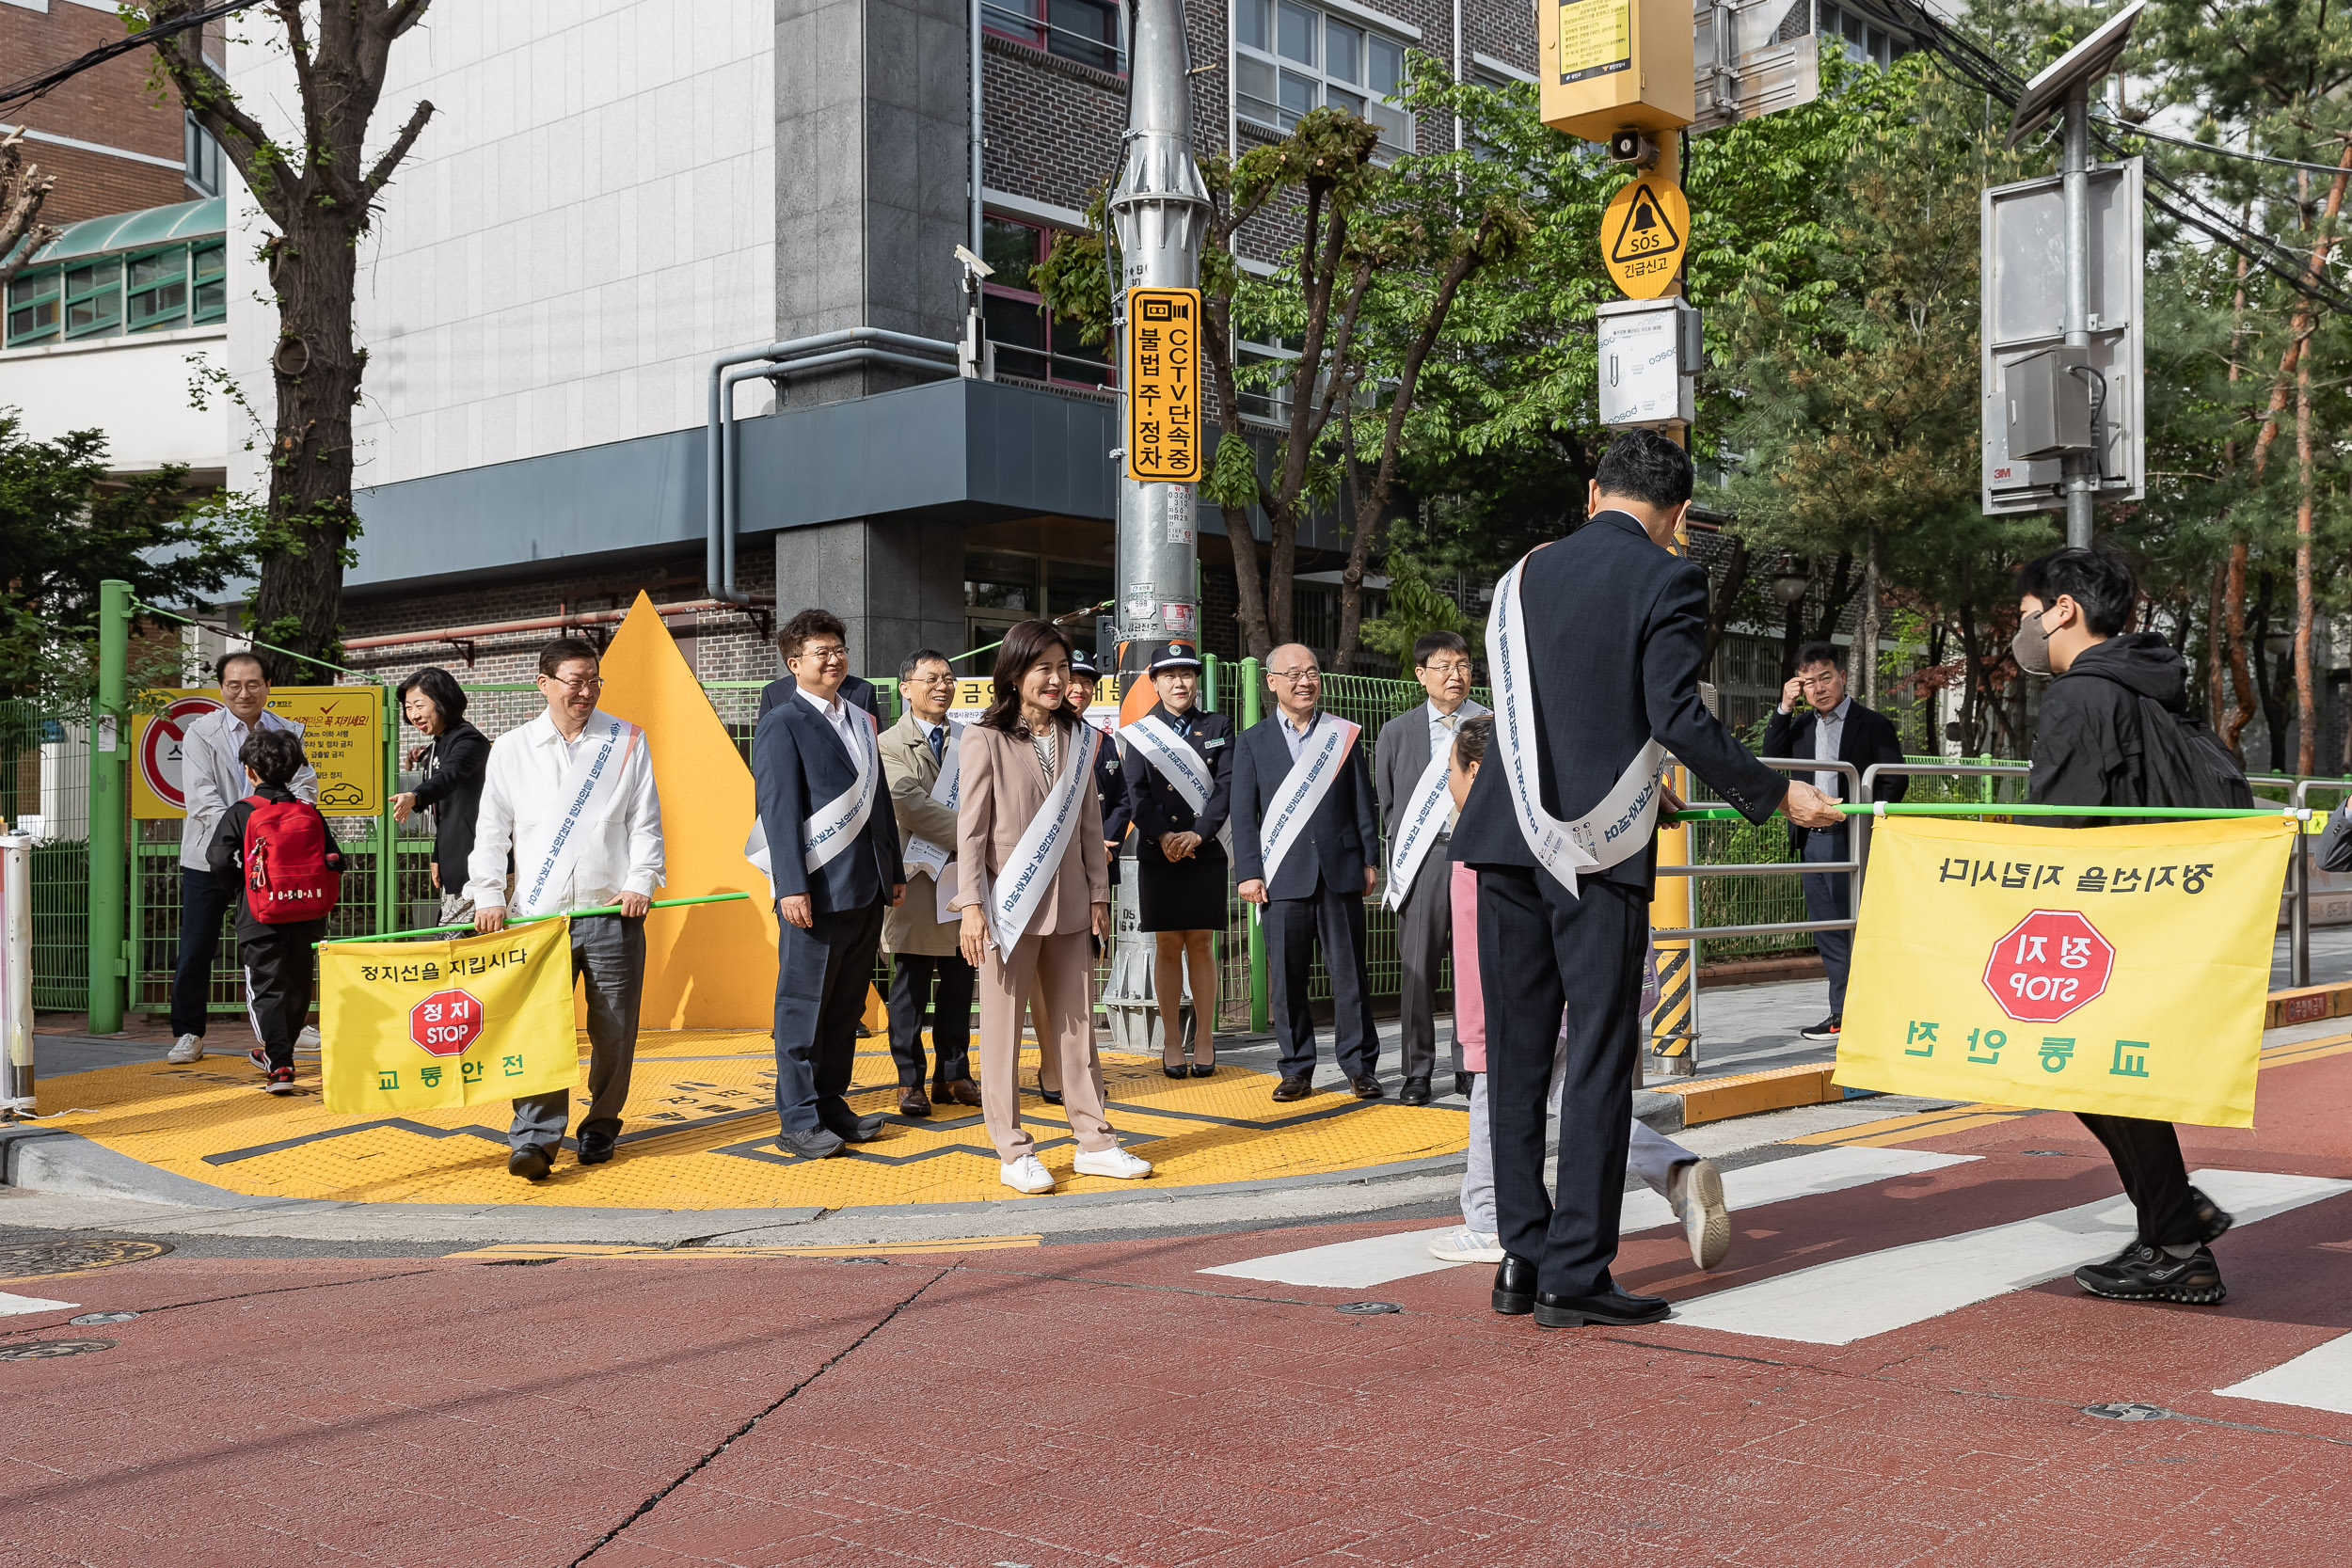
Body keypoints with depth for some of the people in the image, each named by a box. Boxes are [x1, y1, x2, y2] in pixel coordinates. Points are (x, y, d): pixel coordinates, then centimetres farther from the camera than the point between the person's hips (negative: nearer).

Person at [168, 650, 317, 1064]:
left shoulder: (287, 732, 4)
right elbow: (202, 799, -14)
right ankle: (188, 1034, 13)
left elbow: (304, 786, -1)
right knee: (197, 948, 2)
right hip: (210, 855, -2)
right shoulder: (201, 733, -5)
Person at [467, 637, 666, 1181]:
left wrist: (641, 882, -5)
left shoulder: (628, 741, 10)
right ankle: (534, 1138, -11)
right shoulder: (510, 749, 10)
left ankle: (600, 1127, 18)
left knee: (614, 1030, 3)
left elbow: (645, 821, 8)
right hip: (538, 913, 0)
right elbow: (491, 829, 9)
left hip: (612, 912, 0)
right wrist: (489, 895, -2)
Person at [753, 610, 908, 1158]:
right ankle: (798, 1122, 6)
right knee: (804, 1010, 0)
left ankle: (832, 1107, 20)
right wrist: (793, 887, -18)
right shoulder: (782, 725, -5)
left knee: (846, 1008, 12)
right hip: (817, 891, -7)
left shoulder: (861, 719, 17)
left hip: (866, 889, 7)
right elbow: (778, 810, -11)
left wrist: (894, 870, 19)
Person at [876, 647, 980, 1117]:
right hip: (917, 879, -4)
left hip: (965, 876, 5)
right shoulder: (891, 744, -4)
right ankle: (910, 1081, 10)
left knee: (958, 985, 10)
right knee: (911, 987, 2)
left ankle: (953, 1076, 19)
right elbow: (909, 804, -15)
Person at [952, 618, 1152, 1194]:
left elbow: (1089, 822, 11)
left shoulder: (1078, 738, 9)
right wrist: (971, 905, -12)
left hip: (1068, 903, 4)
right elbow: (971, 827, -7)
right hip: (1009, 903, -4)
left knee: (1077, 1024, 9)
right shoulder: (986, 739, -5)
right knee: (1003, 1029, 2)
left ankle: (1093, 1141, 16)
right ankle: (1013, 1152, 9)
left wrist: (1098, 894, 8)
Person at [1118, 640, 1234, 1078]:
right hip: (1158, 855, 0)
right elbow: (1136, 792, -2)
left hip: (1206, 853, 0)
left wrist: (1197, 834, -15)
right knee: (1167, 947, 3)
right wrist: (1163, 835, -18)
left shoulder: (1219, 727, 9)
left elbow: (1226, 785, -1)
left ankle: (1205, 1040, 9)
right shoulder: (1140, 733, 7)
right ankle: (1171, 1042, 10)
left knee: (1200, 946, 3)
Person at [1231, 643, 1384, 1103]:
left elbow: (1362, 804, 10)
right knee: (1288, 977, 3)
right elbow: (1244, 814, 4)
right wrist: (1248, 872, -4)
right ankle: (1297, 1069, 11)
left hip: (1341, 872, 0)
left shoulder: (1344, 735, 11)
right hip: (1283, 876, 0)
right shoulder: (1253, 742, 8)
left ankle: (1360, 1065, 9)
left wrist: (1370, 860, 5)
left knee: (1350, 971, 2)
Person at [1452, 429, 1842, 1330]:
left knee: (1515, 1053, 10)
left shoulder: (1523, 574, 13)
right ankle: (1575, 1272, 3)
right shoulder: (1669, 579, -3)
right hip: (1602, 849, -5)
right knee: (1599, 1056, 1)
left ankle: (1521, 1255, 12)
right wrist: (1774, 796, -2)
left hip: (1511, 839, 5)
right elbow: (1676, 717, -13)